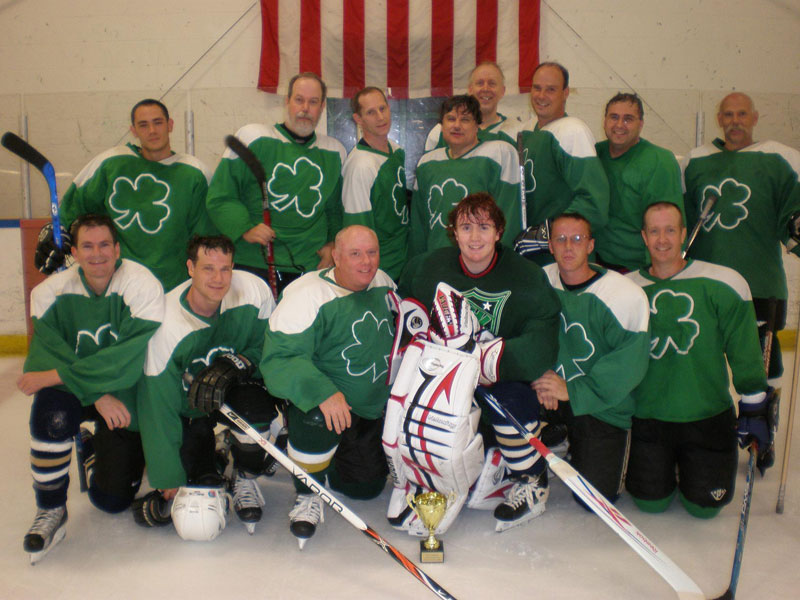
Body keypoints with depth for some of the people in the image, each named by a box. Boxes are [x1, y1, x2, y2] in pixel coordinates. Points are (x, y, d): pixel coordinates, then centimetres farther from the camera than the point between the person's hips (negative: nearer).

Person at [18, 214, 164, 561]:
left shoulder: (142, 285, -20)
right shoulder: (51, 292, -10)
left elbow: (129, 358, -28)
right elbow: (45, 355, -17)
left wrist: (55, 375, -31)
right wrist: (97, 395, -31)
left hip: (126, 399, -1)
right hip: (73, 392, 1)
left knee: (113, 500, 2)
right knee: (51, 413, -35)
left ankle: (95, 448, 36)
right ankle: (50, 510, -11)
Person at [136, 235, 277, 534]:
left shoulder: (255, 290, -22)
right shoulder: (165, 324, -26)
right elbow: (157, 405, -21)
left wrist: (239, 363, -28)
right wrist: (168, 481, -20)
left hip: (236, 389, 2)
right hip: (187, 406, -1)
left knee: (254, 403, -35)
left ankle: (245, 477, -5)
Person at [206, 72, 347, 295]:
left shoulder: (335, 153, 13)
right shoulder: (252, 137, 1)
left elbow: (336, 209, 24)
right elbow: (219, 197, 0)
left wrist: (332, 243, 9)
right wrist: (244, 228, -14)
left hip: (311, 268, 3)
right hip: (252, 266, -3)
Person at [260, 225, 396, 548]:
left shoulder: (384, 284, 0)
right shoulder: (308, 294, -21)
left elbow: (401, 337, 19)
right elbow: (279, 358, -28)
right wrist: (322, 392, -41)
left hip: (372, 409, 6)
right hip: (321, 403, -6)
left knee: (366, 486, 7)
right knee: (316, 417, -39)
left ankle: (327, 455, 38)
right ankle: (308, 494, -10)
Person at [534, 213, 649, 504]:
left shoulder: (627, 294, -17)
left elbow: (630, 363, -20)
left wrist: (573, 390, -25)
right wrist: (539, 376, -20)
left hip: (603, 406, -3)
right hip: (551, 396, 3)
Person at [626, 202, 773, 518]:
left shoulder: (723, 284, -8)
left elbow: (744, 352, -3)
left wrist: (753, 410, -1)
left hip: (708, 417, -1)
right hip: (648, 417, 1)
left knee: (704, 506, 3)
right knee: (650, 502, 1)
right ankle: (657, 465, 33)